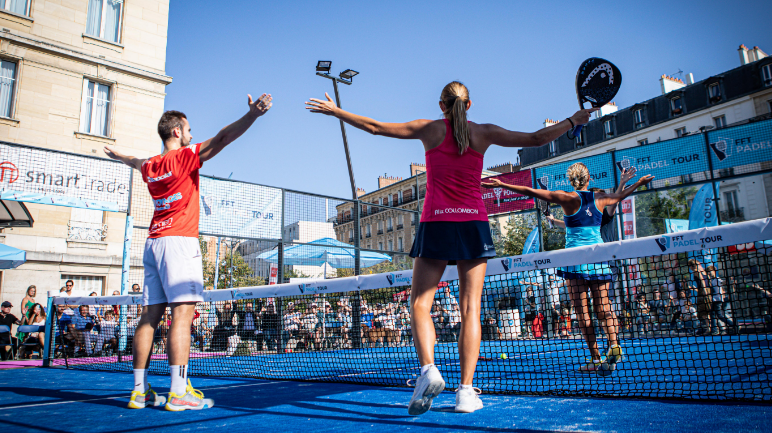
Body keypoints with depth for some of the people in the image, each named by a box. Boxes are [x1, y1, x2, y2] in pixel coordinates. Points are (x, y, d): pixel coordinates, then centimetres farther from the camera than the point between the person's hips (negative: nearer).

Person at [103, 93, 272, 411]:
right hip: (179, 241, -8)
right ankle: (179, 391, -16)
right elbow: (222, 138, -13)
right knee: (183, 312, -12)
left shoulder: (150, 166, 17)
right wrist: (253, 114, -18)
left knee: (150, 316, 6)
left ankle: (140, 390, 8)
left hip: (153, 242, 8)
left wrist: (119, 156, 63)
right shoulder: (185, 156, -2)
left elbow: (136, 162, 41)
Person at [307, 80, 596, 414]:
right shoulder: (484, 132, 9)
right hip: (474, 223, 2)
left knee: (420, 303, 3)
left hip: (436, 222, -1)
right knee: (470, 308, 1)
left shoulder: (430, 129, 7)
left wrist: (335, 111, 20)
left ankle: (428, 369, -19)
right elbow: (536, 139, 13)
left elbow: (376, 127, 9)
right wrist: (572, 121, 29)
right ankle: (466, 390, -3)